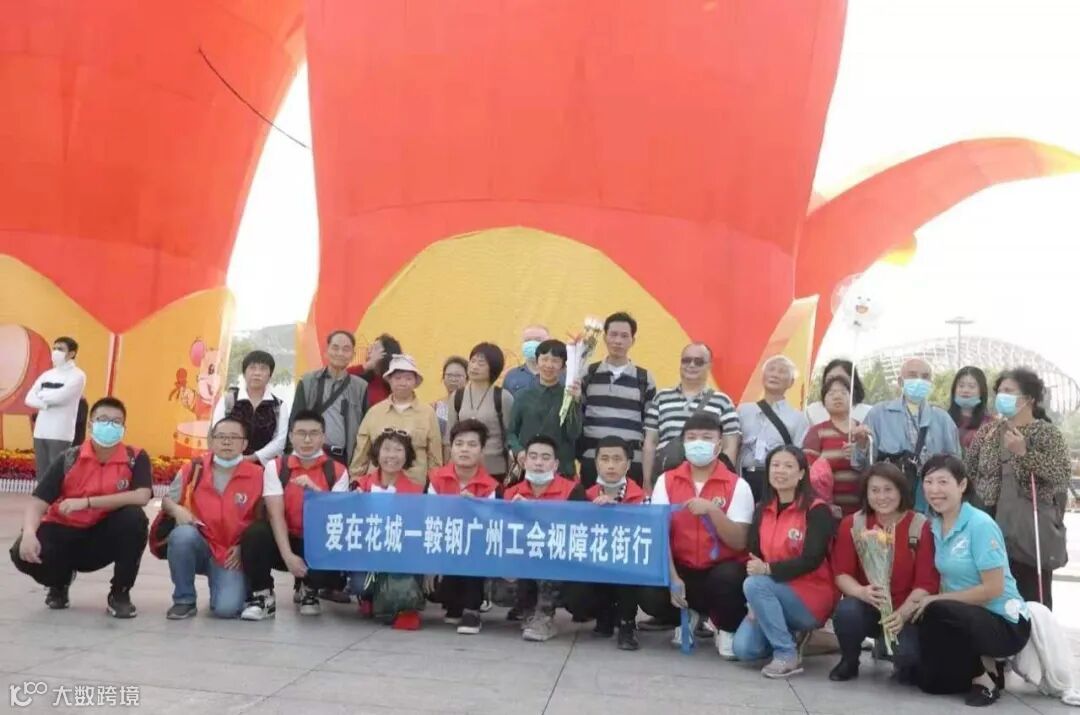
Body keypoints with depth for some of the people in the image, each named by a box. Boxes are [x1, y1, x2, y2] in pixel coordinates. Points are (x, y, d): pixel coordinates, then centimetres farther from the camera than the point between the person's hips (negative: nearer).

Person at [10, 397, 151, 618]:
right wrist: (29, 534, -34)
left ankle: (119, 594, -11)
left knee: (134, 517, -32)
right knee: (23, 554, -28)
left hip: (105, 538, -1)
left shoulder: (136, 458, -11)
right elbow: (37, 504, -12)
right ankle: (60, 582, 11)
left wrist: (86, 502, -29)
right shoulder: (68, 459, -8)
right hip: (64, 533, 1)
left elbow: (142, 497, -27)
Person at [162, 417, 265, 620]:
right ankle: (184, 600, -11)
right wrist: (177, 509, -13)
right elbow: (167, 500, 9)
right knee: (183, 534, -34)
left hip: (232, 555, -2)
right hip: (198, 546, 2)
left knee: (227, 608, -24)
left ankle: (231, 581, 15)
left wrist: (244, 547, -9)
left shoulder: (257, 475, -7)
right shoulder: (194, 468, -1)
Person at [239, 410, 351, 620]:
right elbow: (276, 515, -11)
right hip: (284, 541, 0)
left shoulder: (337, 471, -1)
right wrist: (288, 556, -24)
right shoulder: (275, 467, -2)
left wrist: (314, 490, -25)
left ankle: (308, 590, 8)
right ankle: (262, 596, -6)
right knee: (255, 533, -31)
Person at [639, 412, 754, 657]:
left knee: (729, 578, -35)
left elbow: (739, 543, -13)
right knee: (650, 597, -25)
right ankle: (689, 614, 13)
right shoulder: (667, 481, -1)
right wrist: (673, 578, -18)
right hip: (682, 568, 2)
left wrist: (712, 510, -28)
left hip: (721, 568, -2)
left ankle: (727, 629, 0)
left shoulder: (737, 486, -6)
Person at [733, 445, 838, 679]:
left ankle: (788, 655, -16)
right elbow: (754, 557, 3)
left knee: (755, 584, -30)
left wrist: (767, 569, -29)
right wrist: (755, 603, -11)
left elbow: (812, 560, -20)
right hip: (772, 595, 6)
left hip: (812, 598, -6)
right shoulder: (761, 511, 7)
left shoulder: (817, 510, -10)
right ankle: (790, 634, 15)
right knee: (743, 648, -15)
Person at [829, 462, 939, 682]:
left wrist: (902, 613, -27)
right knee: (846, 611, -33)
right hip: (867, 607, 2)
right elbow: (842, 573, -6)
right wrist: (862, 592, -29)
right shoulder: (852, 524, -4)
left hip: (907, 612, -1)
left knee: (908, 652, -31)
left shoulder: (921, 526, -8)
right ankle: (849, 662, 1)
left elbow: (927, 582, -11)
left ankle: (905, 663, 11)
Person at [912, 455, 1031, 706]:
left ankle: (985, 679, -12)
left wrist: (937, 600, -20)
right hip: (968, 618, 7)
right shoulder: (935, 526, 2)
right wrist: (935, 602, -8)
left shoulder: (980, 524, -20)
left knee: (935, 613, -34)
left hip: (1006, 623, -7)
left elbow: (993, 589, -22)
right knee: (930, 681, 4)